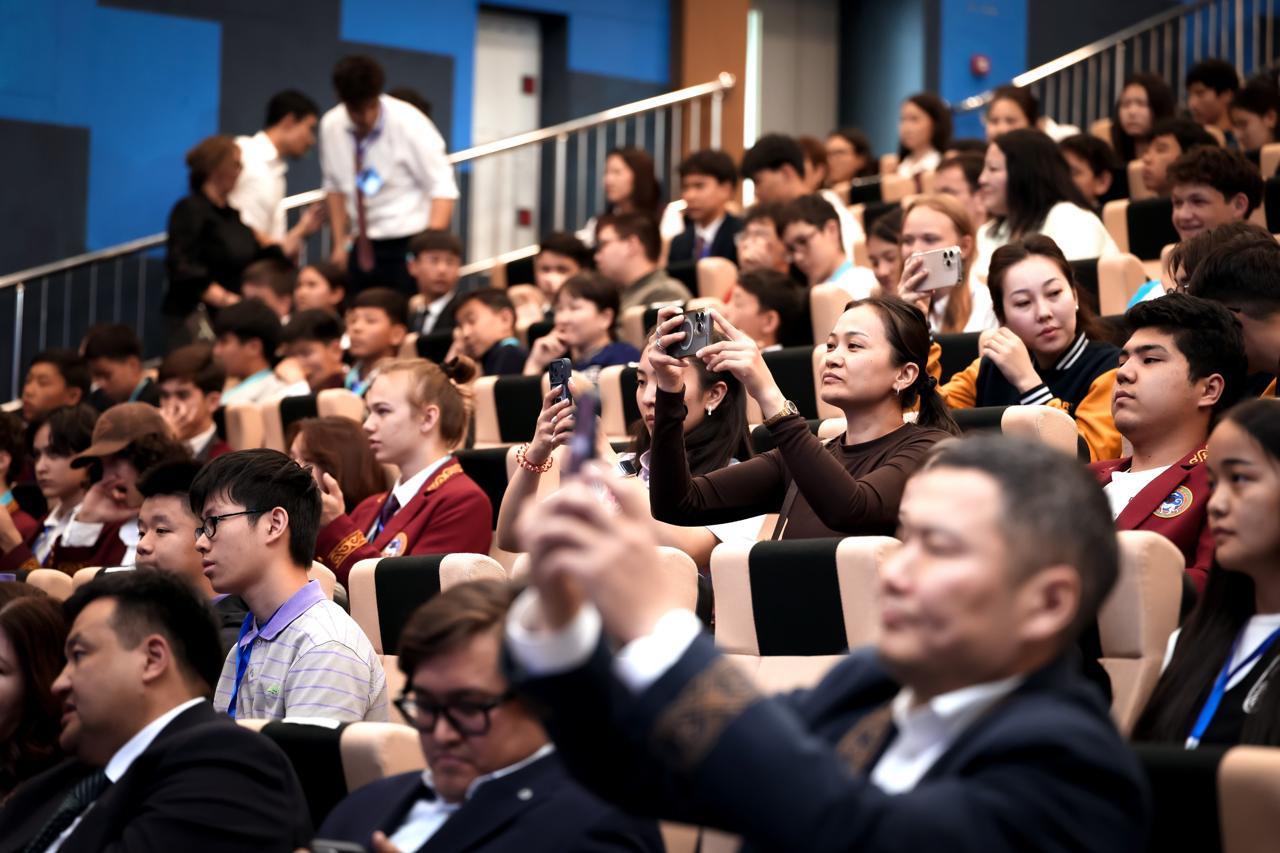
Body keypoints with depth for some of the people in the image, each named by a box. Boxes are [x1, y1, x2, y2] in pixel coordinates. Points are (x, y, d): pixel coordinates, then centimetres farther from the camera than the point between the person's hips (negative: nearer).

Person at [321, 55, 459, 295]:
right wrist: (340, 243, 9)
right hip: (364, 247, 4)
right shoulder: (331, 126, -2)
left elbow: (442, 187, -15)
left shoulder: (408, 122, -14)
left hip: (409, 244, -4)